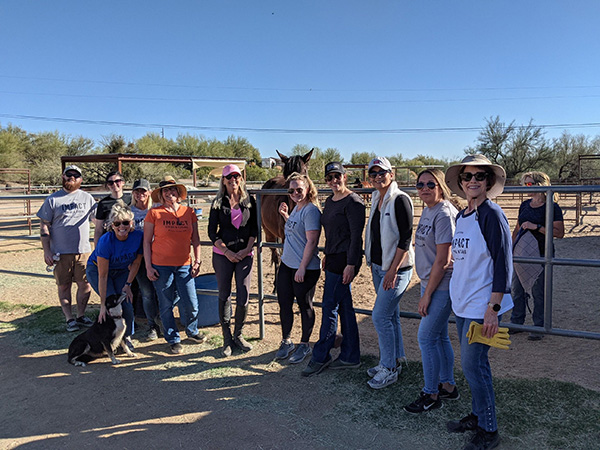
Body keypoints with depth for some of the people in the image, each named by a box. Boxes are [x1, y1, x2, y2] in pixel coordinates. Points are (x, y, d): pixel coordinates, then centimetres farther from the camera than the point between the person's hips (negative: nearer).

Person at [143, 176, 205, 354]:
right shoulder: (154, 213, -1)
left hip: (184, 265, 2)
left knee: (191, 304, 2)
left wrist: (197, 261, 5)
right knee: (166, 305, 6)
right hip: (161, 266, -2)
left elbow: (195, 239, 12)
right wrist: (148, 266, -4)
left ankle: (192, 331, 30)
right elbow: (147, 241, 1)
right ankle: (173, 340, 24)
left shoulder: (189, 212, 6)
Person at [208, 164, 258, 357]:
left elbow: (254, 228, 5)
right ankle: (227, 339, 20)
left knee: (243, 299, 0)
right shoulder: (218, 203, 1)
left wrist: (247, 249, -8)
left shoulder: (249, 200, 5)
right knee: (224, 297, 6)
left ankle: (238, 335, 22)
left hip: (244, 254, 1)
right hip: (222, 254, -1)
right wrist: (227, 252, -11)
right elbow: (212, 232, -2)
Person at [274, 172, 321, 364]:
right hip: (287, 264, 9)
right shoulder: (296, 207, 10)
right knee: (284, 304, 14)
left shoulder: (311, 210, -17)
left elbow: (311, 241, -20)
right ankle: (286, 341, 31)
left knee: (305, 306, 8)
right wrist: (285, 215, 12)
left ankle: (304, 345, 24)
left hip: (305, 269, -8)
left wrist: (302, 268, -21)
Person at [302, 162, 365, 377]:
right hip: (333, 258, 9)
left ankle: (320, 357, 9)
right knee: (344, 307, 12)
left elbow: (356, 236, -17)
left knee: (330, 306, -3)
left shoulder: (353, 201, -12)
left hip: (345, 261, -9)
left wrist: (351, 264, -20)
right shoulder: (330, 201, 15)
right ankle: (350, 357, 20)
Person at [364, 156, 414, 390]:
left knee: (380, 316, -6)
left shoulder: (400, 200, -15)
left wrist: (392, 270, -19)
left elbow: (405, 238, -18)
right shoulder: (376, 200, 11)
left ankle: (389, 369, 8)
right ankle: (396, 360, 30)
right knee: (391, 315, 16)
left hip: (397, 268, -8)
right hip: (379, 266, 8)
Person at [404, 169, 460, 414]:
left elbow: (443, 260, -21)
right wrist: (425, 291, 16)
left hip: (442, 286, -9)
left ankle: (430, 394, 12)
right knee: (439, 336, 17)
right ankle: (448, 386, 32)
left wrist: (427, 295, -16)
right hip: (430, 283, 9)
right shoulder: (427, 211, 10)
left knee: (426, 337, -3)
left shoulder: (444, 214, -18)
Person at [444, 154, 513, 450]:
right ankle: (477, 416, 34)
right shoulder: (461, 216, 9)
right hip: (462, 303, 8)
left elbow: (503, 264, -17)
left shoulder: (491, 215, -15)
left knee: (473, 365, -1)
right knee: (473, 363, 18)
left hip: (481, 306, -8)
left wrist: (493, 309, -19)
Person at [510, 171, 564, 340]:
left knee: (538, 293, 2)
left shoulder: (552, 207, -8)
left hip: (541, 256, -6)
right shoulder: (525, 205, 11)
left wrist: (537, 227, -21)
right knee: (517, 290, 11)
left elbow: (559, 233, -14)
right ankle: (516, 322, 24)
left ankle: (539, 327, 16)